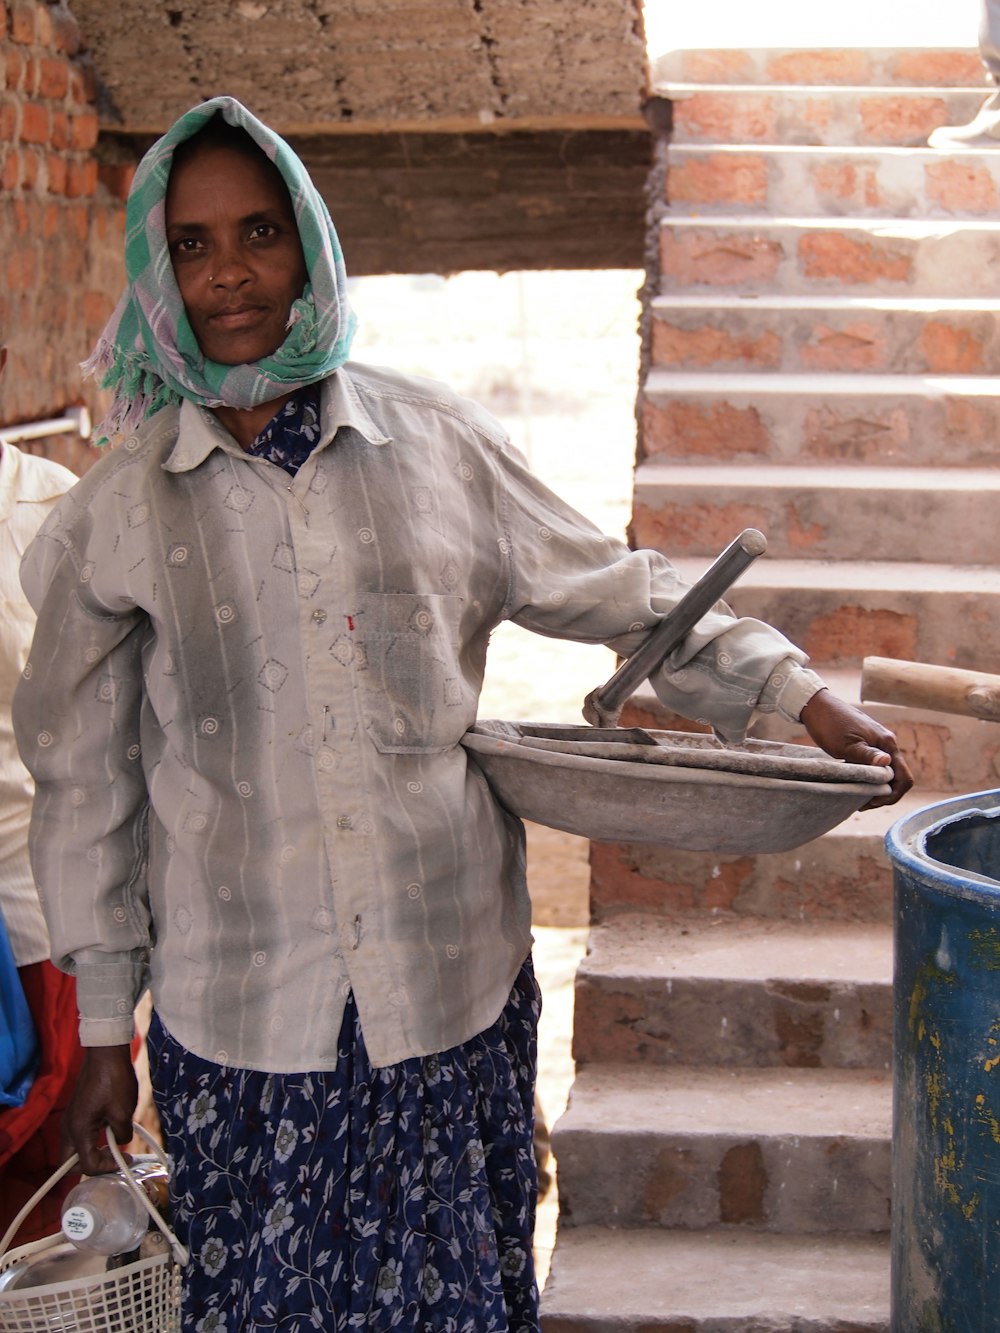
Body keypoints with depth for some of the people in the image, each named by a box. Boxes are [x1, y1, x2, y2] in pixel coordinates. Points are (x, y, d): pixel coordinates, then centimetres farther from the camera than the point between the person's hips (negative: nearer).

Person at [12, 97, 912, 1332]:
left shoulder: (436, 442, 0)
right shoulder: (119, 510, 0)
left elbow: (615, 592, 10)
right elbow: (84, 777, 6)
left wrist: (795, 690, 2)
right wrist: (101, 1023, 8)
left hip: (452, 989, 0)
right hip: (240, 1013, 0)